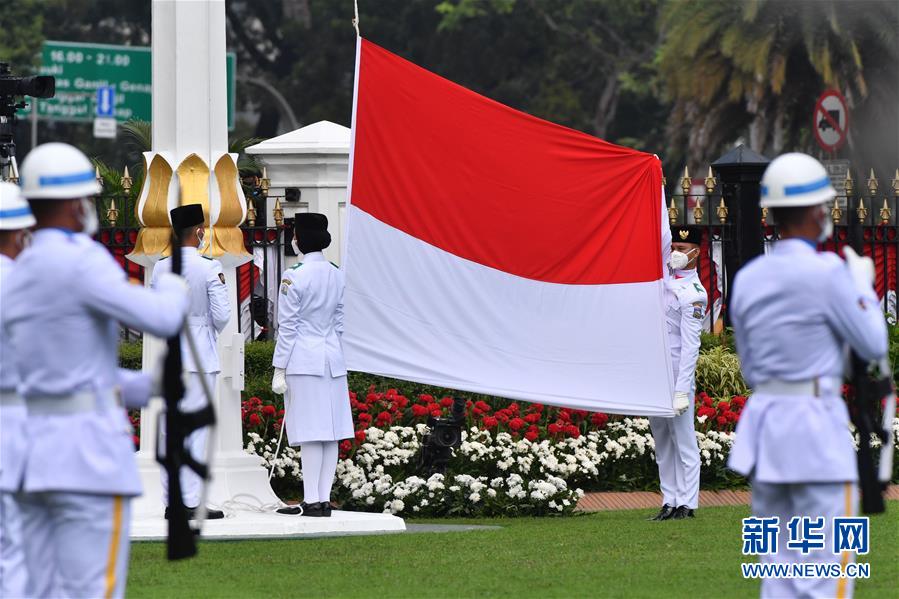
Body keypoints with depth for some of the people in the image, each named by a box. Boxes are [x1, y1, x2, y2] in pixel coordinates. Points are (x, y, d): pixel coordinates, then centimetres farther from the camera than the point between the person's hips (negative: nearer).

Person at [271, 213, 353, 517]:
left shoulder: (294, 276, -11)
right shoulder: (337, 275, 8)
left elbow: (287, 327, -10)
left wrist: (279, 370, -6)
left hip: (303, 360, -6)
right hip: (333, 360, 6)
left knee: (310, 434, -7)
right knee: (330, 433, 6)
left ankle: (311, 501, -7)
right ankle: (324, 498, 8)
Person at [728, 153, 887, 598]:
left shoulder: (747, 280, 8)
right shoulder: (827, 272, -12)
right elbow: (873, 345, -4)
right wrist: (863, 283, 10)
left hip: (763, 423, 7)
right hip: (817, 425, -7)